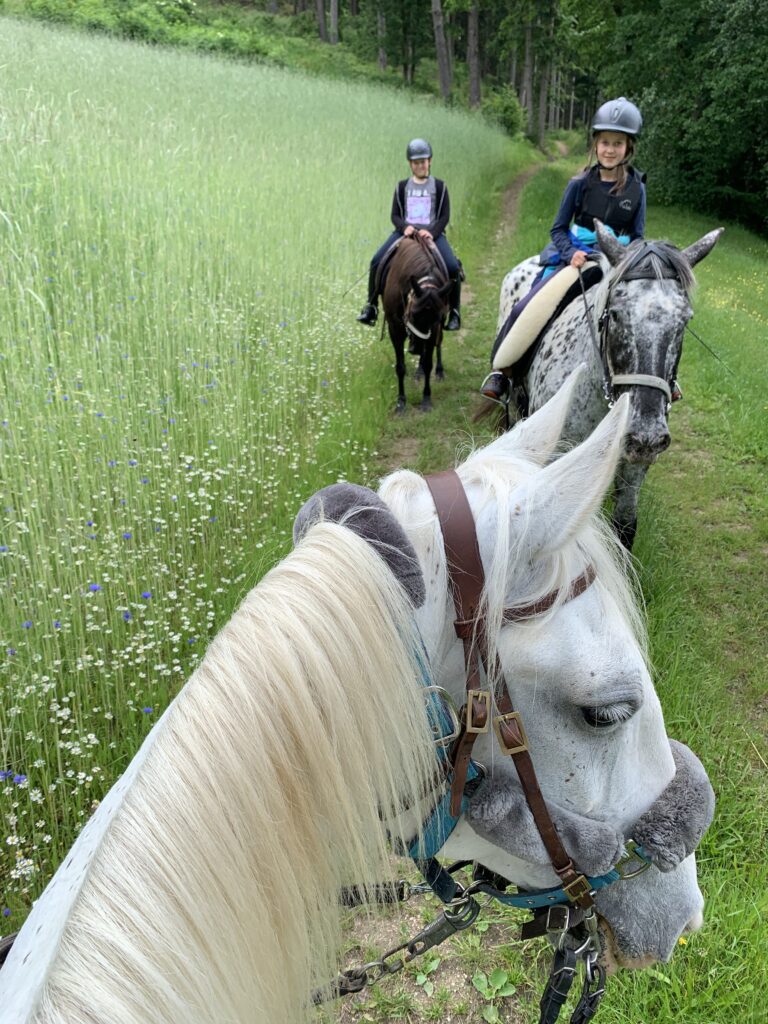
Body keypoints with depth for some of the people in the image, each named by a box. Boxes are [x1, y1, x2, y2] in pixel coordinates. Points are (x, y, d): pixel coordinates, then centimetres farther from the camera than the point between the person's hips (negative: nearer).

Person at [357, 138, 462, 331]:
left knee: (453, 267, -26)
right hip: (405, 232, 2)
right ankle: (371, 306, -4)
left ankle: (455, 311, -9)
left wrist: (432, 232, -18)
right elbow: (395, 215, 8)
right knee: (377, 261, -19)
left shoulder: (439, 186, 7)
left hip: (432, 233, -2)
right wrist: (404, 227, -15)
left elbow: (445, 216, 1)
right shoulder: (402, 186, 12)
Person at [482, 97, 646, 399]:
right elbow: (558, 228, 0)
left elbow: (637, 236, 6)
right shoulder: (580, 184, -4)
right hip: (573, 257, -1)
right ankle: (500, 369, 1)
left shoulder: (636, 188, -1)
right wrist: (571, 254, -18)